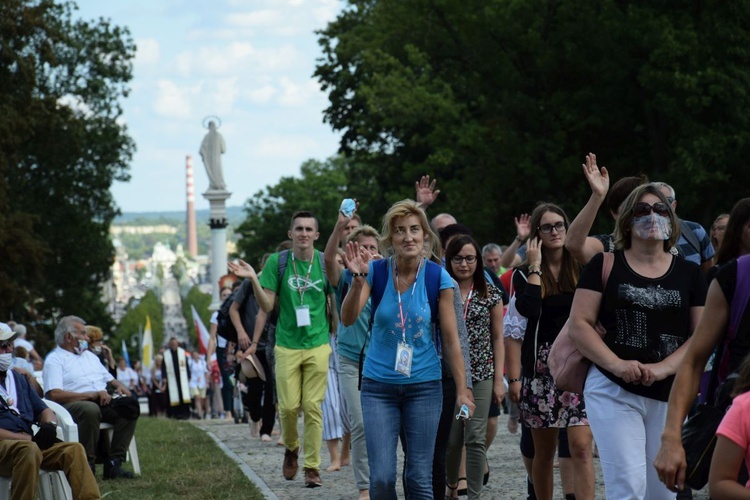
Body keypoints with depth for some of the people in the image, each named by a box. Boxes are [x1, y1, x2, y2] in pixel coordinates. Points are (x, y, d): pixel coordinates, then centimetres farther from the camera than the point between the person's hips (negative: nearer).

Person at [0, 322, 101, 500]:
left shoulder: (17, 378, 26)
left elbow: (44, 411, 26)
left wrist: (49, 425, 0)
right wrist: (27, 438, -16)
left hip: (28, 441, 7)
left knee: (74, 449, -18)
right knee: (29, 450, -39)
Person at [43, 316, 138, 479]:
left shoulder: (89, 355, 29)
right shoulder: (54, 360, 2)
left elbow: (109, 378, 32)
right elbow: (54, 395, -13)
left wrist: (119, 386, 6)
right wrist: (92, 395, -17)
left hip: (102, 401, 7)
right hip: (73, 405, -7)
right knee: (91, 409, -40)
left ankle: (113, 462, -24)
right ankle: (86, 464, -30)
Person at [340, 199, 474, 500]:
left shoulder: (439, 278, -7)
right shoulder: (376, 272, -5)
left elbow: (450, 340, -3)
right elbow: (348, 319, -15)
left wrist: (462, 390, -5)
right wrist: (358, 279, -30)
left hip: (424, 385, 0)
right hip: (378, 385, 1)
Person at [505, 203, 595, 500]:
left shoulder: (582, 270, 6)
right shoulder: (525, 275, 4)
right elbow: (528, 311, -15)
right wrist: (535, 267, -9)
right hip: (540, 368, 1)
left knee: (581, 446, -12)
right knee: (544, 451, 8)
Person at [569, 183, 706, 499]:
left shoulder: (689, 274, 9)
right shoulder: (605, 266, 4)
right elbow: (579, 325, -2)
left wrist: (663, 368, -14)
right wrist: (616, 364, -17)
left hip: (670, 396, 3)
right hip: (614, 392, -3)